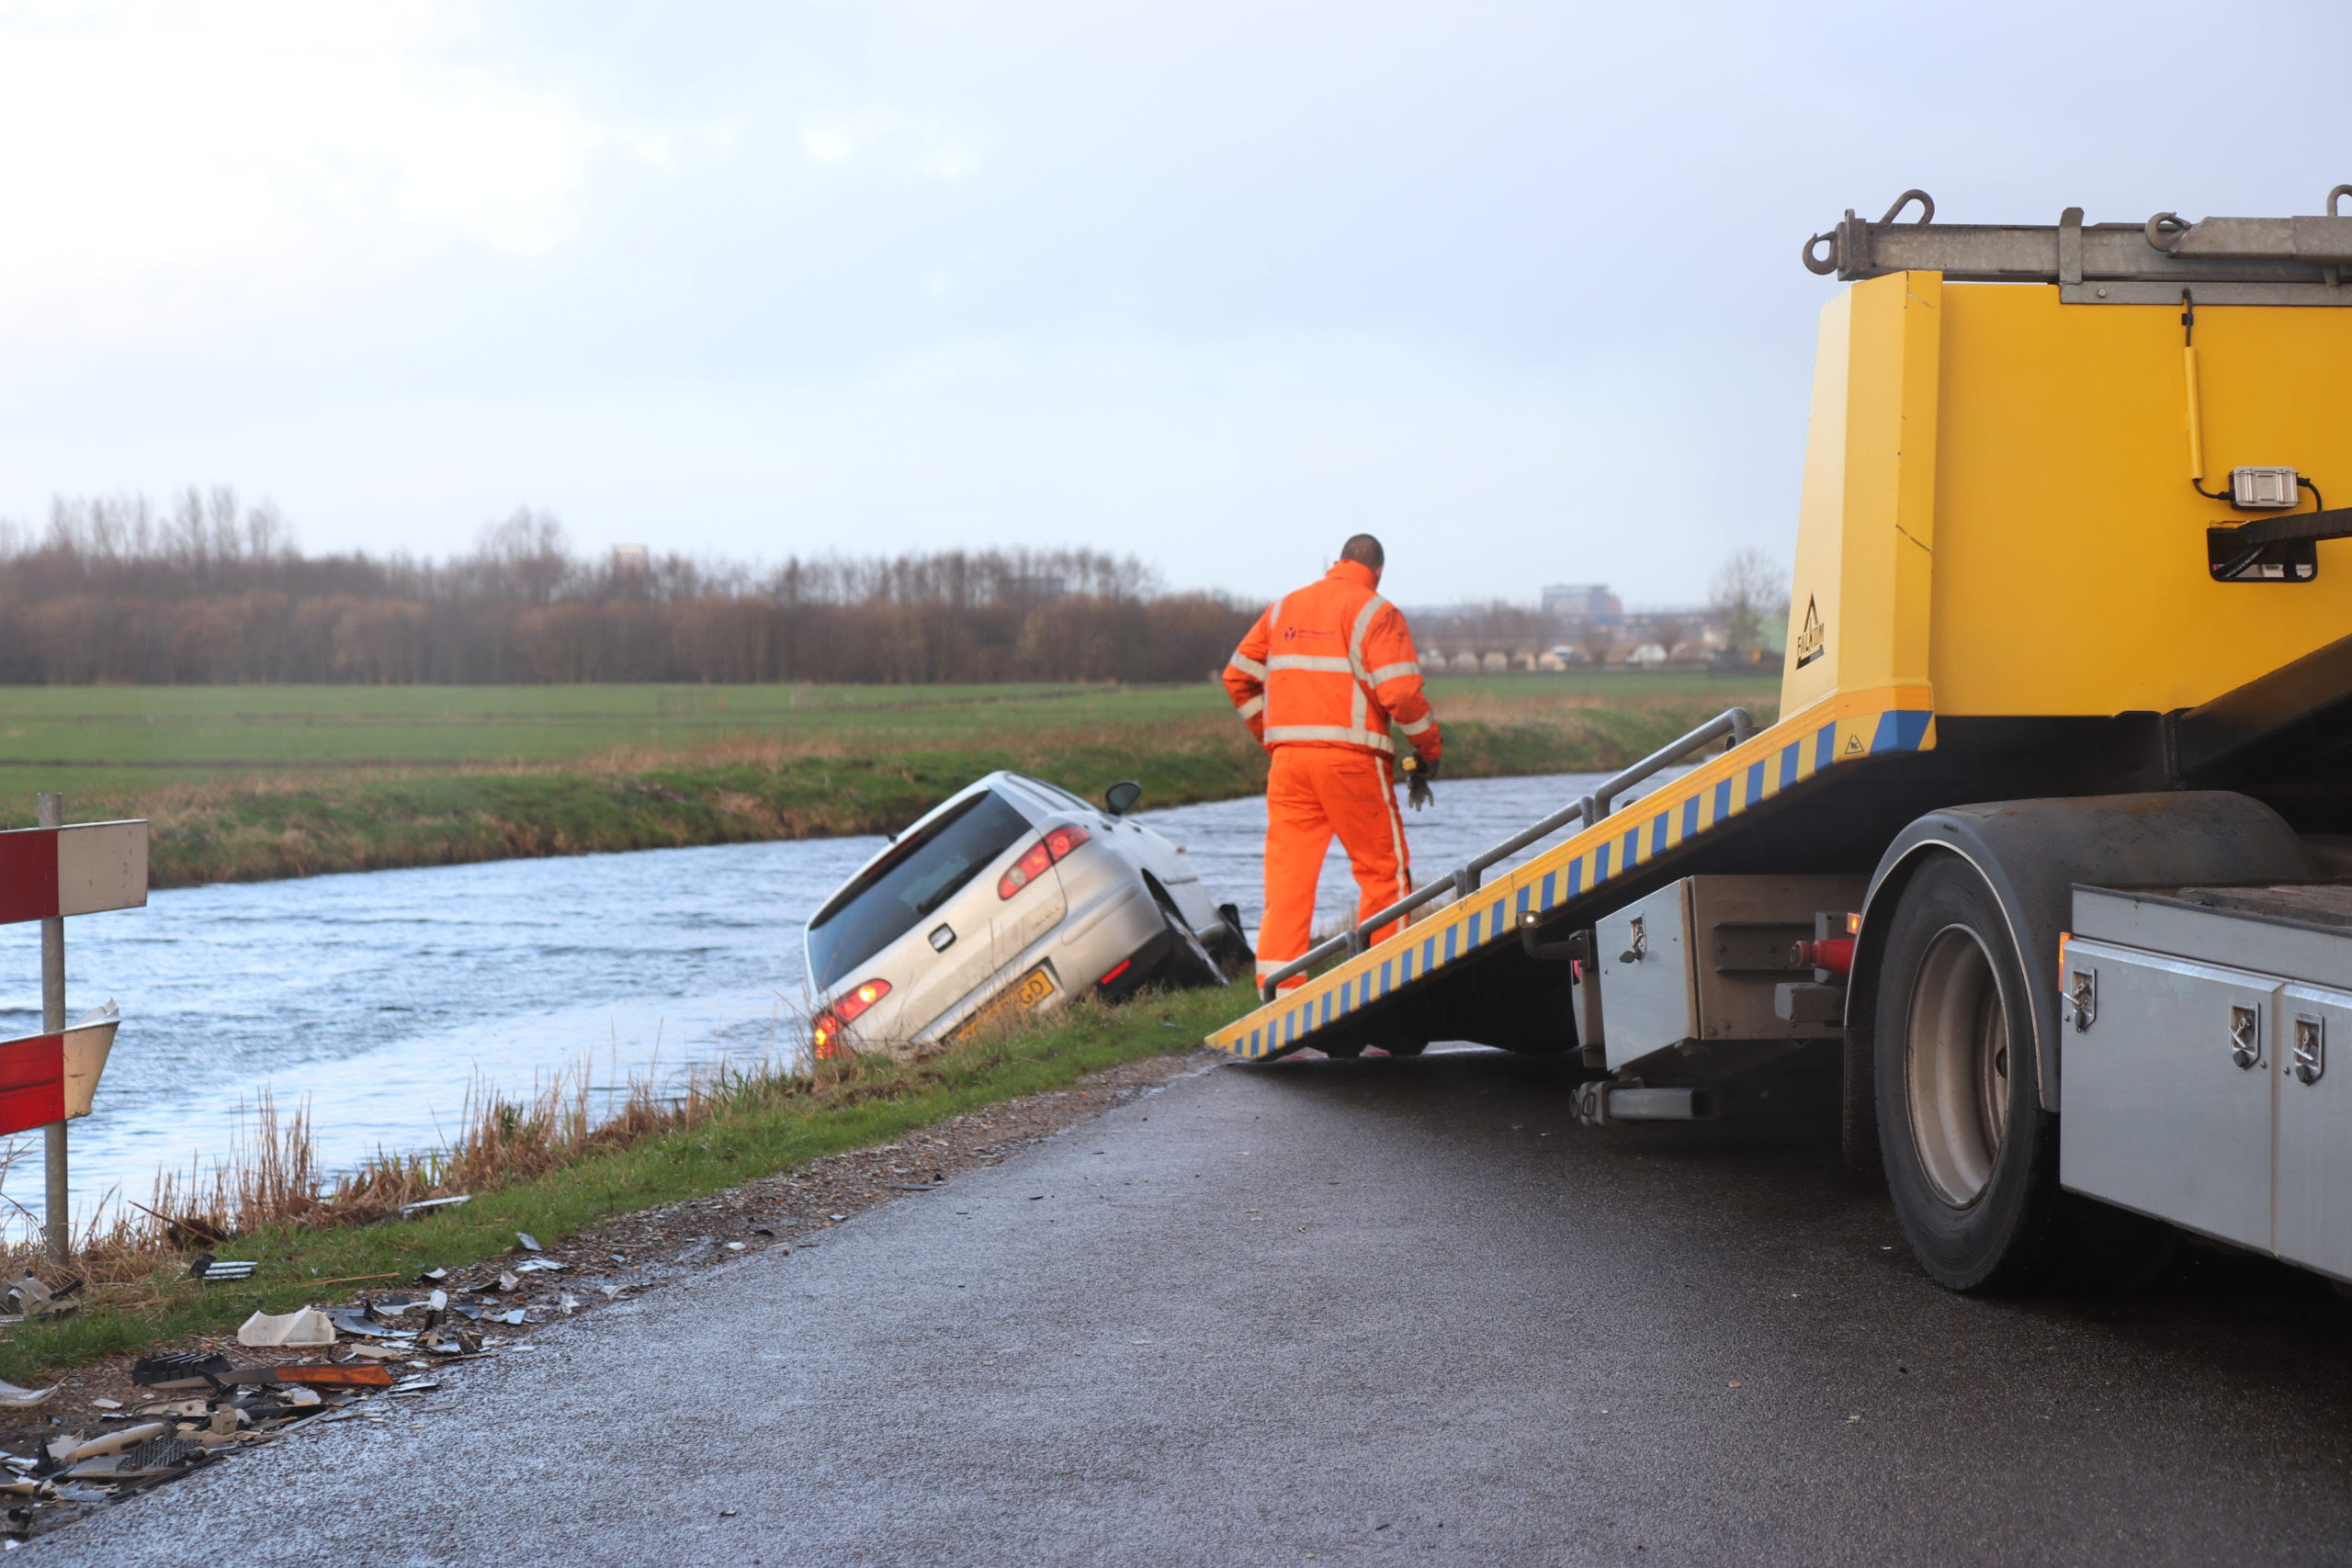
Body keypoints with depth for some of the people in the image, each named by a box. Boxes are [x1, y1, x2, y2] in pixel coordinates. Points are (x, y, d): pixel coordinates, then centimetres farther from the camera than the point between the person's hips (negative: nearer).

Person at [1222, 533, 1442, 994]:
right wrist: (1429, 749, 0)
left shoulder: (1283, 608, 16)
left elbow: (1238, 677, 19)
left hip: (1288, 760, 5)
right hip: (1351, 760, -5)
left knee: (1287, 873, 3)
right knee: (1383, 870, 8)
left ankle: (1278, 986, -4)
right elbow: (1399, 692, -12)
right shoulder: (1374, 612, -2)